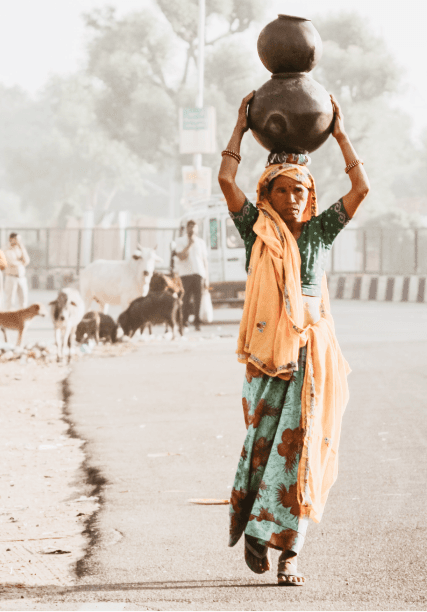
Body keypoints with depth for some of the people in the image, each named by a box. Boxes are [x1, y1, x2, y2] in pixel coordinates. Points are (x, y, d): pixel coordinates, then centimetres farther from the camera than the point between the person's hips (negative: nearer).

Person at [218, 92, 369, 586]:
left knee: (299, 445, -5)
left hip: (311, 350, 1)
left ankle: (288, 552, -4)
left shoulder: (320, 231, 12)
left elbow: (361, 189, 5)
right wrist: (241, 127, 4)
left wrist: (340, 135, 9)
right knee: (262, 442, 0)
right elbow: (226, 180, -3)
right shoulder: (256, 230, 7)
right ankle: (253, 530, 19)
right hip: (267, 350, -1)